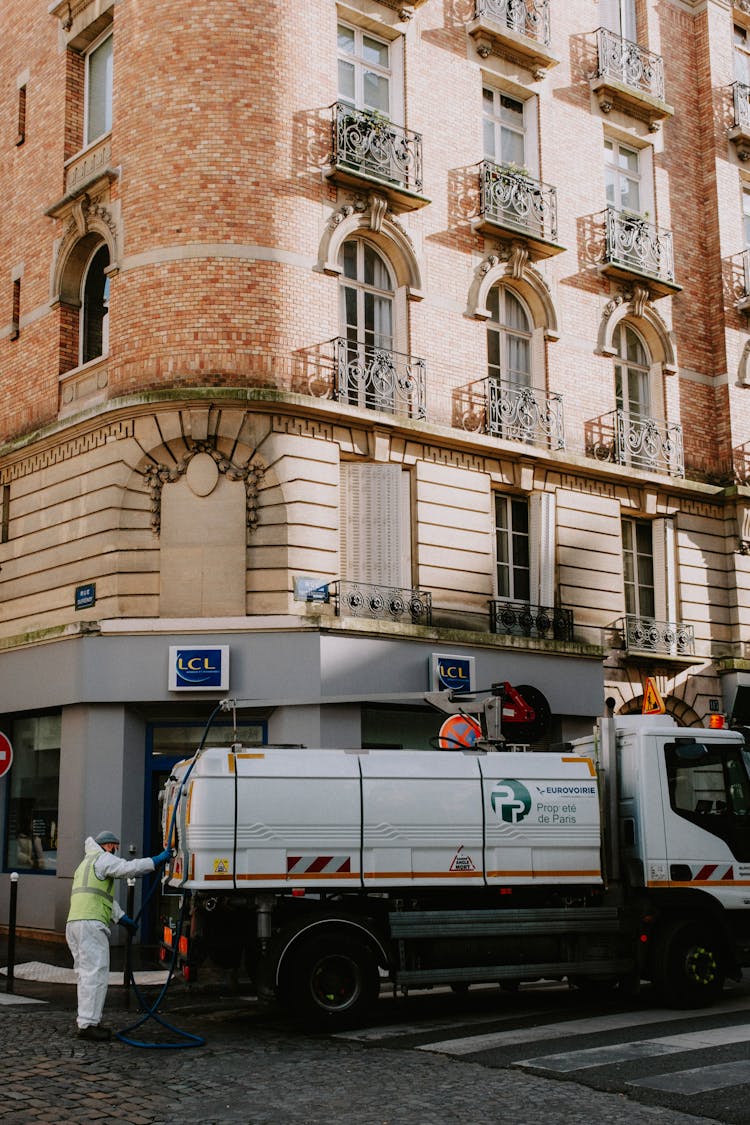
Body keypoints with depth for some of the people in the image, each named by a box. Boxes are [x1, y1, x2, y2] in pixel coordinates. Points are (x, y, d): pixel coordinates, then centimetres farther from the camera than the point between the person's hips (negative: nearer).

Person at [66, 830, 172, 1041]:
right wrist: (159, 859, -10)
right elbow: (129, 868, -14)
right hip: (90, 923, -10)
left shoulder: (85, 864, 32)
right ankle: (87, 1024, -15)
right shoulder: (102, 859, 2)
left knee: (86, 975, 13)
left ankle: (87, 1022, 13)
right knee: (96, 973, -11)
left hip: (74, 923, 10)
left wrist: (123, 918, 28)